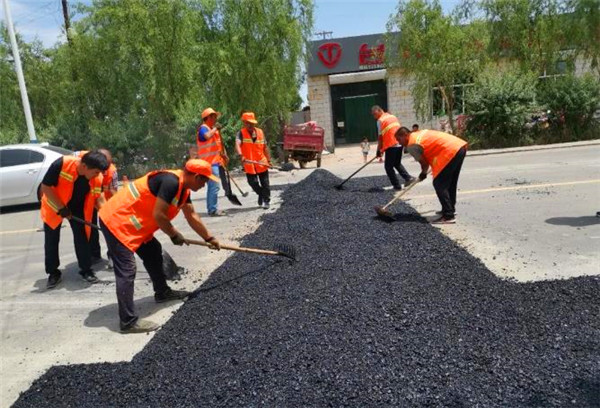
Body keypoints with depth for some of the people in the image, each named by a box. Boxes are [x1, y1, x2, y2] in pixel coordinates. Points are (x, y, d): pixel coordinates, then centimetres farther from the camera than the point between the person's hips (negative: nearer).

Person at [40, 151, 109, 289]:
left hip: (77, 208, 2)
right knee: (51, 240, 4)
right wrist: (61, 208, -25)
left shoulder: (97, 178, -22)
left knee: (82, 237, 0)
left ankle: (86, 270, 12)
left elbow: (98, 199, -9)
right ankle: (53, 273, 19)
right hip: (54, 206, -2)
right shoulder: (61, 164, -34)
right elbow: (45, 187, -25)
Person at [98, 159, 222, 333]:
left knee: (153, 252, 21)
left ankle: (162, 292, 37)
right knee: (126, 271, -11)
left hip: (128, 221, 10)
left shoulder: (182, 187, 7)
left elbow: (192, 216, 17)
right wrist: (174, 235, -8)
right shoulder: (171, 182, -24)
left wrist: (209, 238, 23)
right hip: (116, 221, -10)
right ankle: (128, 321, -7)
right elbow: (158, 215, -24)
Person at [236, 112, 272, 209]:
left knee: (265, 183, 6)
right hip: (249, 164, -2)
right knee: (253, 182, 2)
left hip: (262, 163, 2)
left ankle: (266, 200, 21)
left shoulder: (260, 132, 4)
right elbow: (237, 144, -25)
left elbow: (265, 147, 10)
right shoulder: (241, 133, -6)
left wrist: (269, 160, 8)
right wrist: (241, 155, -43)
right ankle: (261, 194, 32)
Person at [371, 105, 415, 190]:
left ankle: (397, 186, 6)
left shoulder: (380, 120, -6)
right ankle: (408, 178, 11)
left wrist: (379, 150, 1)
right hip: (400, 144, 8)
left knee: (388, 167, 6)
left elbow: (380, 137, -7)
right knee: (397, 163, 24)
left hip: (391, 146, -8)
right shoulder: (393, 117, 16)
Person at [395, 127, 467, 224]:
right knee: (451, 183, 22)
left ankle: (448, 216, -6)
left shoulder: (412, 145, -7)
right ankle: (450, 209, 37)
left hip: (450, 152, -10)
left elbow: (424, 162, -3)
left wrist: (423, 174, 19)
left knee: (439, 184, -5)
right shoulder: (419, 134, 20)